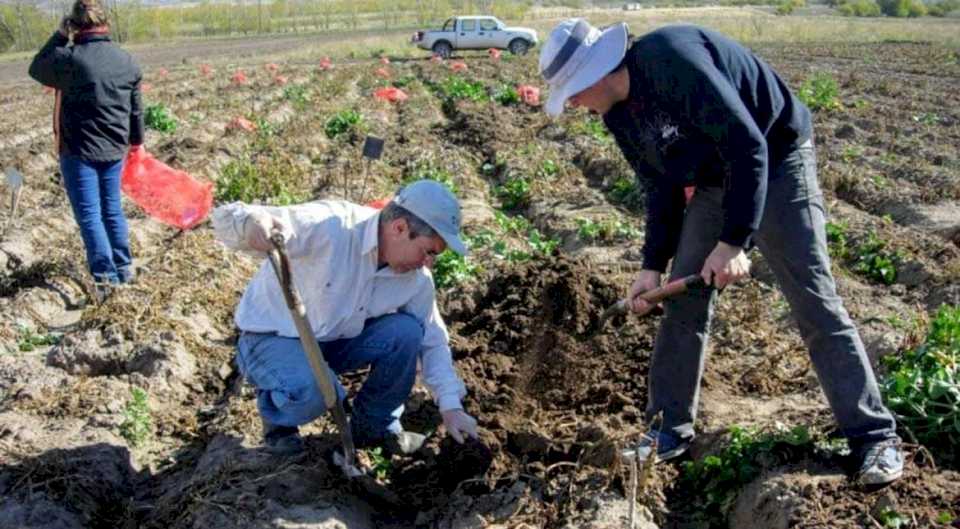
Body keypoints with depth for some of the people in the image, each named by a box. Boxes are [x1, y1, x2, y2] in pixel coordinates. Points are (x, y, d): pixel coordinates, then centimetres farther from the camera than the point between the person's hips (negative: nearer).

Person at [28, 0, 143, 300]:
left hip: (79, 151, -5)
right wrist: (137, 140, 25)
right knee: (112, 209, 18)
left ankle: (105, 277, -3)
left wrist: (60, 36, 5)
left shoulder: (70, 59, -16)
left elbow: (37, 69, 4)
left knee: (88, 214, 0)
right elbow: (136, 108, 12)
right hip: (114, 150, 5)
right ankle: (124, 268, 26)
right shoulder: (127, 61, 2)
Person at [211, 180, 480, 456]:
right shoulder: (328, 226, -30)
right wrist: (252, 222, -58)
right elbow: (227, 219, -33)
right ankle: (277, 416, 2)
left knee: (406, 332, -18)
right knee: (314, 390, -35)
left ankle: (374, 425, 4)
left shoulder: (416, 278, -10)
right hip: (273, 338, -5)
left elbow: (433, 341, 3)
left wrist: (451, 407, -7)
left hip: (335, 341, 6)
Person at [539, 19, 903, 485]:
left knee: (815, 303, -7)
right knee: (684, 301, 4)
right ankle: (670, 428, 16)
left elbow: (748, 146, -31)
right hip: (715, 181, 8)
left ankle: (875, 437, 3)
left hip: (774, 164, -8)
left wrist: (734, 240, -30)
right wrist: (653, 265, 2)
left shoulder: (672, 60, -30)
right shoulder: (618, 114, -2)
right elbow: (662, 187, 8)